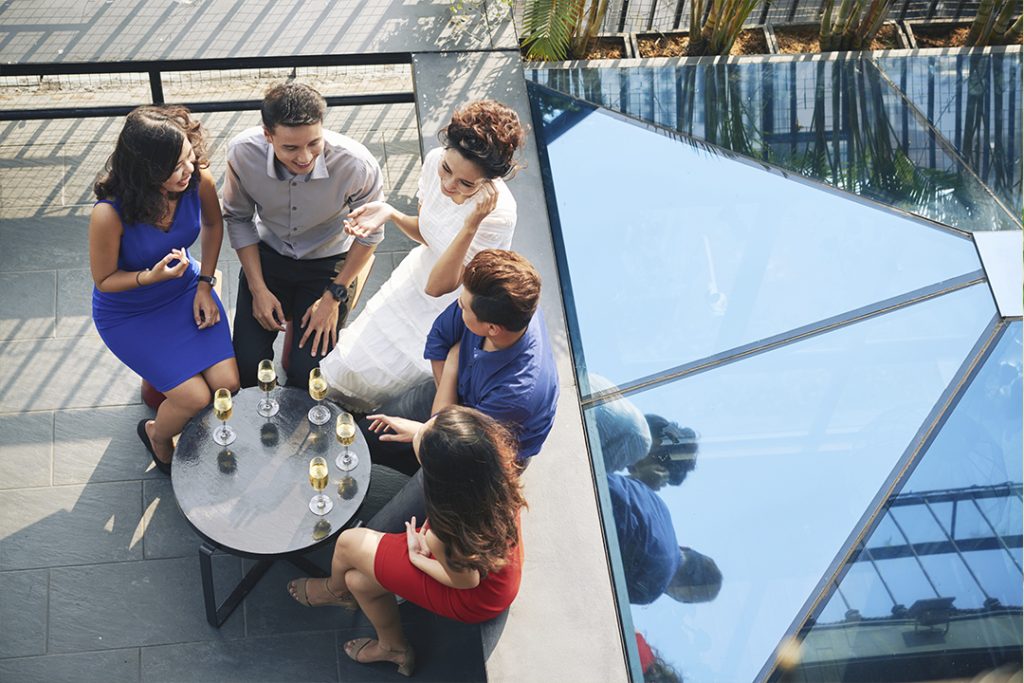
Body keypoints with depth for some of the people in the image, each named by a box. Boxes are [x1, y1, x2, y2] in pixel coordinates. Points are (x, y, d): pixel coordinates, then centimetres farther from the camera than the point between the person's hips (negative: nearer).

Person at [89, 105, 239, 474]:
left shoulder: (198, 180, -22)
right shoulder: (110, 214, -34)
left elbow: (212, 224, 3)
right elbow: (104, 279, -16)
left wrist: (205, 283, -3)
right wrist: (152, 277, -34)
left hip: (184, 289, 4)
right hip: (128, 312, -4)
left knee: (228, 384, -12)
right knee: (195, 396, -15)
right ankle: (155, 435, 21)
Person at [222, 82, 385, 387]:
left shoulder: (356, 164, -31)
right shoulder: (242, 152, -25)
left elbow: (369, 232, -11)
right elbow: (238, 218, -4)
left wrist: (334, 296, -10)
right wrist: (258, 289, -7)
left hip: (327, 261, -1)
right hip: (268, 255, 2)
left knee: (306, 373, -14)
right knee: (246, 367, -10)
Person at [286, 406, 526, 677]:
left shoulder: (451, 528, -43)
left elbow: (466, 580, -21)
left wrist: (417, 558, -5)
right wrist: (409, 426, 13)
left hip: (476, 599, -6)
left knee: (349, 544, 4)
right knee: (358, 580, 17)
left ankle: (333, 590, 41)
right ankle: (393, 646, 43)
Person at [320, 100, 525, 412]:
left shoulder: (499, 213, -38)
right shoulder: (435, 161, -19)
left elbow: (438, 287, -31)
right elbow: (426, 233, 1)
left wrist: (471, 223, -45)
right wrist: (390, 214, -21)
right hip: (417, 275, 6)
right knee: (343, 371, 11)